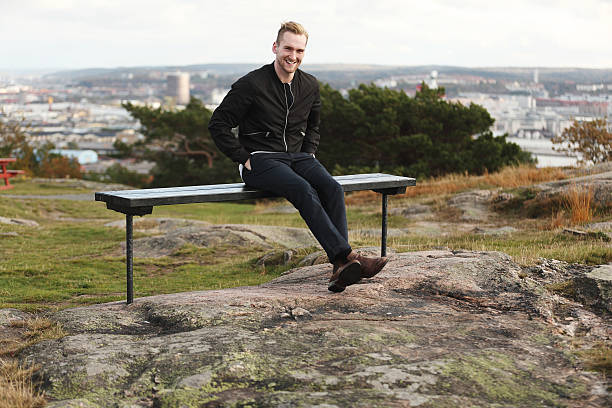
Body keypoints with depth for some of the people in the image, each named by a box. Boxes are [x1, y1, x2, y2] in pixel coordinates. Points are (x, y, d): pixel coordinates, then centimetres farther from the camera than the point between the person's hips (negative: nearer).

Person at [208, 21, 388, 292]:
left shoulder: (310, 86, 11)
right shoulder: (252, 84, -7)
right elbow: (218, 124, -4)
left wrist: (309, 153, 13)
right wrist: (244, 159, -10)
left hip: (298, 157, 5)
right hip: (260, 161, -5)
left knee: (332, 188, -26)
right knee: (304, 190, -34)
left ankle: (340, 269, -37)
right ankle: (348, 257, -43)